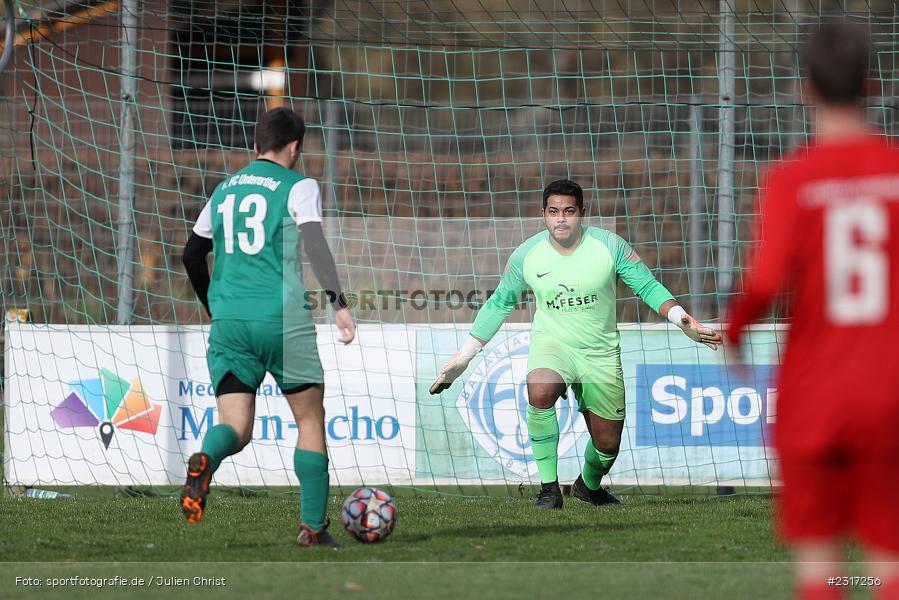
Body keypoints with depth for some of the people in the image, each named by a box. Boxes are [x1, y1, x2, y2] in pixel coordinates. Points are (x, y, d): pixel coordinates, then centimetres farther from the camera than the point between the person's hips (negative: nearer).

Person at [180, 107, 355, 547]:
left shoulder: (224, 190, 17)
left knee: (235, 428, 1)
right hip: (282, 320, -4)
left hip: (228, 323, 4)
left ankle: (205, 460, -35)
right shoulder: (298, 187, 1)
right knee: (310, 420, 11)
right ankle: (313, 527, 9)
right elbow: (314, 241, -15)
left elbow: (192, 255, 23)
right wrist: (338, 301, -22)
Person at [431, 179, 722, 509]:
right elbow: (499, 304, 6)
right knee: (539, 393, -36)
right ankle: (549, 489, -25)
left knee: (608, 444, 8)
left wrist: (682, 319, -19)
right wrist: (463, 356, 6)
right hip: (551, 342, -1)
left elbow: (649, 287, -3)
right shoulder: (526, 255, -8)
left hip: (601, 354, 1)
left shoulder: (610, 246, -12)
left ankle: (589, 485, 45)